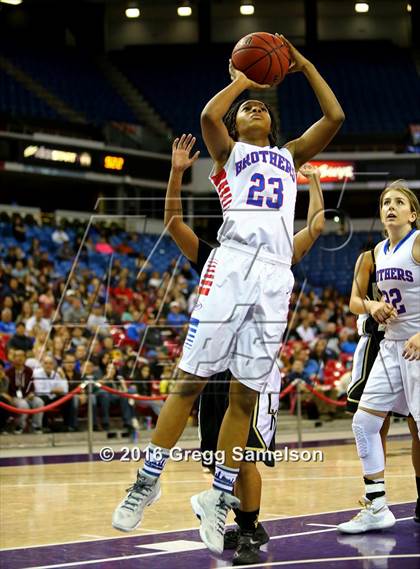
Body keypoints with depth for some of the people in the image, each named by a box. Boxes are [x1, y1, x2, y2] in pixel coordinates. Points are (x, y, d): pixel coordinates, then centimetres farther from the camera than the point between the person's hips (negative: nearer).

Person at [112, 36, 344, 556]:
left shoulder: (290, 156, 27)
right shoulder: (228, 151, 16)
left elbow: (334, 118, 17)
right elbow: (208, 115, -6)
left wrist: (303, 65, 18)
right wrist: (241, 80, 9)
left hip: (276, 276, 3)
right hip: (232, 264, -3)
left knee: (246, 395, 2)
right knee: (191, 379, -5)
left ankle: (218, 498, 9)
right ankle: (148, 480, 4)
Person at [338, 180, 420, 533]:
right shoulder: (376, 254, 10)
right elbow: (355, 300, 20)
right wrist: (372, 306, -3)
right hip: (392, 345, 7)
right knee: (364, 421, 2)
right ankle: (377, 508, 8)